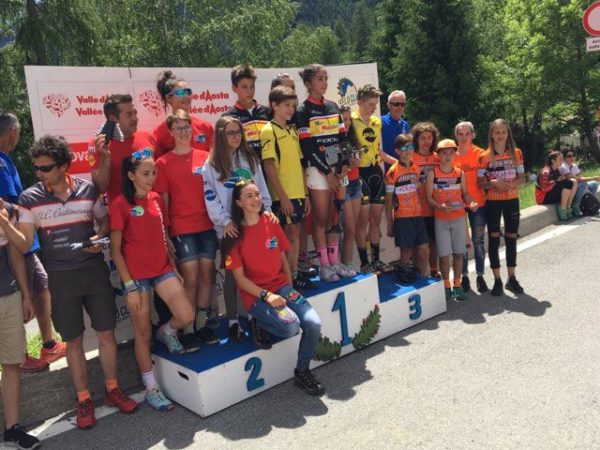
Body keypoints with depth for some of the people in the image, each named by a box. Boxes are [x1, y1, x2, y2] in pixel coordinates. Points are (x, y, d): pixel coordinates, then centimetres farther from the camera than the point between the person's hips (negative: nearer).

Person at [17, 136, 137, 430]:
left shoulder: (88, 190, -1)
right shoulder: (30, 198, -4)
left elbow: (105, 220, 12)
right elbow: (24, 243, -8)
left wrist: (100, 237, -9)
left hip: (95, 270, 1)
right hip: (60, 277, -1)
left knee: (106, 332, 7)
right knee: (73, 340, 7)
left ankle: (112, 390, 25)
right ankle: (83, 399, 22)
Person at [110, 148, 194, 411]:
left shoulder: (156, 199, 8)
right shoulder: (120, 204, -9)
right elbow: (115, 249, -9)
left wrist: (176, 267, 10)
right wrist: (129, 286, -12)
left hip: (162, 269, 5)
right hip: (137, 275, -5)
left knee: (186, 317, -11)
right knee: (143, 333, 5)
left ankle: (167, 333, 25)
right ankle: (151, 389, 21)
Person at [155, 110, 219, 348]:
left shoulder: (204, 157, 5)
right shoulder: (163, 163, -1)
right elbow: (163, 201, 1)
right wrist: (166, 232, -1)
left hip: (207, 225, 3)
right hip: (181, 228, -3)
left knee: (207, 275, 6)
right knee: (191, 278, -4)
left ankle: (202, 323, 22)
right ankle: (187, 329, 11)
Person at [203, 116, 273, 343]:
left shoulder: (250, 159, 11)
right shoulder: (212, 165, -1)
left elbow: (262, 188, 12)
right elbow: (210, 198, -6)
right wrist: (225, 222, -14)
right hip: (228, 227, -3)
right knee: (232, 273, 2)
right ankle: (233, 321, 12)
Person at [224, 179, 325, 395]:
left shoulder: (271, 223, 5)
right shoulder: (235, 234, -7)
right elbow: (240, 278, -7)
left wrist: (290, 289, 4)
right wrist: (266, 295, -18)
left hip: (281, 286, 5)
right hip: (255, 293, -4)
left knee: (314, 324, -17)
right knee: (290, 326, -30)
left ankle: (302, 371, 7)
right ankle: (259, 323, 3)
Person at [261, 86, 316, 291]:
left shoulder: (292, 131, 14)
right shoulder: (268, 130, -8)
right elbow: (269, 166, -14)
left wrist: (305, 194, 12)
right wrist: (282, 196, -18)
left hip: (297, 193, 7)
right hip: (282, 195, -7)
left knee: (295, 233, 12)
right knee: (287, 234, -1)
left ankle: (295, 274, 22)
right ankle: (287, 279, 10)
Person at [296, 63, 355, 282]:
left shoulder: (333, 107, 13)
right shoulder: (304, 111, -6)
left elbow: (342, 138, 12)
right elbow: (307, 147, -11)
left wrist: (344, 165, -2)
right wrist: (327, 173, -13)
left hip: (338, 170, 6)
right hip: (318, 171, -6)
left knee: (335, 217, 8)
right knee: (321, 219, -2)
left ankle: (335, 262, 15)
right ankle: (324, 266, 6)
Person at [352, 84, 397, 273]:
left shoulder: (377, 122, 15)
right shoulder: (351, 121, -7)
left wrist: (400, 161, 19)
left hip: (376, 172, 7)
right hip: (360, 173, -7)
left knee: (376, 218, 10)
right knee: (363, 219, -3)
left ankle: (376, 259, 20)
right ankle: (364, 262, 6)